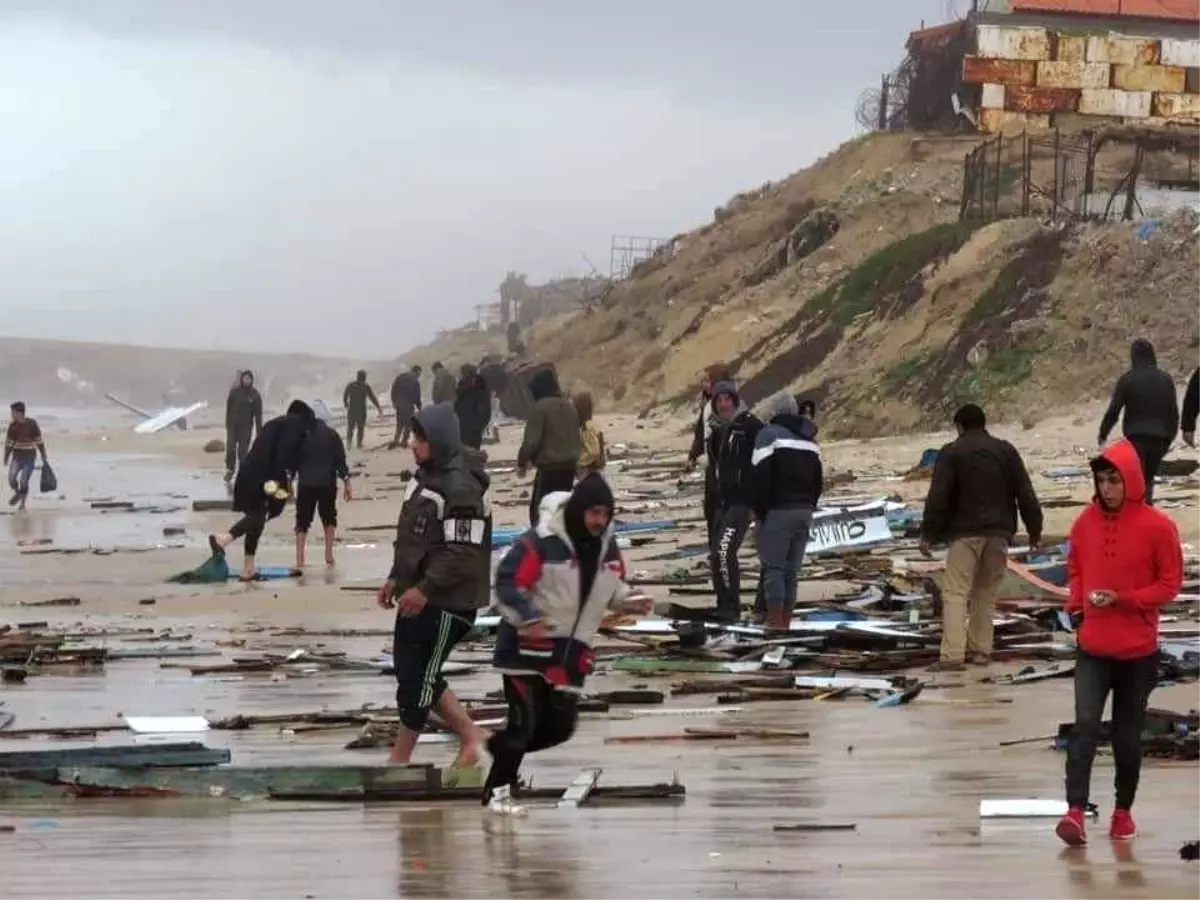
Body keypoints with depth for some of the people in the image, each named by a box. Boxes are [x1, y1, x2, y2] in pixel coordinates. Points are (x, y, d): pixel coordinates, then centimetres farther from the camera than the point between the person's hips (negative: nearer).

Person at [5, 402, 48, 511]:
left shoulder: (32, 424, -11)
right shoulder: (12, 425, -3)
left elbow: (39, 441, -5)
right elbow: (9, 442, 6)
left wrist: (44, 458, -3)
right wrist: (6, 459, 11)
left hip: (29, 457, -3)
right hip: (17, 456, 3)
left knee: (23, 481, -7)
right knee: (11, 478, -15)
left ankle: (22, 503, 15)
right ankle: (17, 493, 16)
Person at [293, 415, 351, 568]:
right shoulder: (332, 435, 0)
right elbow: (341, 460, -3)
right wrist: (346, 483, 2)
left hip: (305, 484, 0)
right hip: (327, 483, 0)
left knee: (303, 520, 5)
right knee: (329, 518, 19)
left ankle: (299, 559, -4)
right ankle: (329, 554, 9)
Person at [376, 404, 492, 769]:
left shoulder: (461, 488, -21)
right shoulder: (426, 475, 10)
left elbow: (463, 552, -25)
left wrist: (424, 589, -25)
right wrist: (395, 578, 16)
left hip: (447, 601, -10)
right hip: (417, 595, 10)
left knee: (417, 676, -2)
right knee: (409, 670, 15)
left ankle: (399, 758, 10)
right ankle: (471, 736, 25)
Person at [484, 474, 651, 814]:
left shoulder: (606, 544, 3)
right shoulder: (541, 541, -19)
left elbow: (611, 585, 17)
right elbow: (508, 582, -19)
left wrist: (628, 601, -4)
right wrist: (528, 617, -31)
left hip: (572, 648, 7)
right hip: (527, 644, -7)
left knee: (560, 725, 5)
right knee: (525, 718, -10)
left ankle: (501, 746, 27)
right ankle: (497, 791, 1)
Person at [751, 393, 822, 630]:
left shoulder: (769, 434, -6)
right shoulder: (810, 439, 18)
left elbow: (761, 477, -14)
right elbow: (819, 479, 18)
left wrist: (760, 511, -8)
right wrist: (809, 506, 17)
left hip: (778, 511, -7)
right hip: (804, 511, 7)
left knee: (773, 568, -6)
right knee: (792, 569, 9)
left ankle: (775, 622, -12)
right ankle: (785, 622, 8)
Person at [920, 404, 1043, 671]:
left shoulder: (951, 453, -2)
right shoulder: (1006, 451, 10)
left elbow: (937, 498, -9)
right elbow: (1025, 494, 8)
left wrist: (928, 534, -4)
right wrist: (1034, 529, 14)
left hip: (965, 533, -4)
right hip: (998, 533, 4)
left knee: (955, 594, -7)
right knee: (986, 593, 15)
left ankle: (953, 655, -17)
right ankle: (981, 649, 13)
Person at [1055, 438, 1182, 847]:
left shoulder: (1157, 527, -10)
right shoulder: (1086, 522, 2)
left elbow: (1170, 584, -6)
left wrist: (1122, 599, -17)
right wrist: (1077, 609, 0)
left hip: (1137, 650, -2)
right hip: (1092, 646, 2)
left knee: (1128, 733, 9)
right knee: (1085, 725, -12)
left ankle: (1123, 811, 22)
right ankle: (1075, 812, -19)